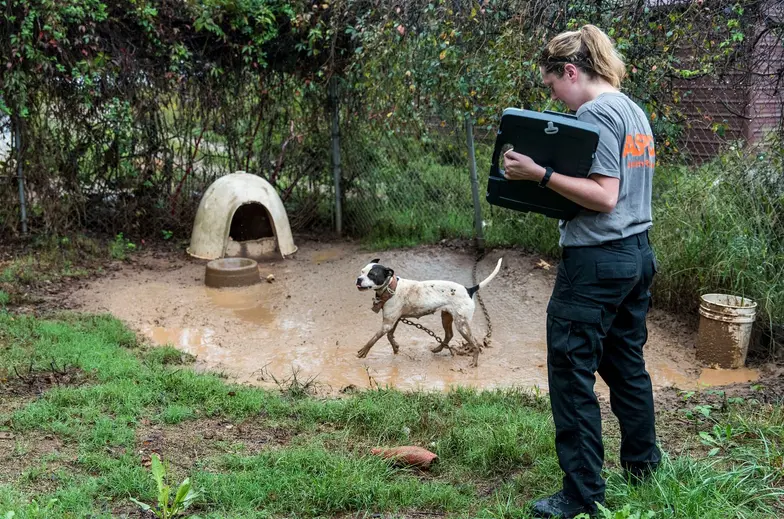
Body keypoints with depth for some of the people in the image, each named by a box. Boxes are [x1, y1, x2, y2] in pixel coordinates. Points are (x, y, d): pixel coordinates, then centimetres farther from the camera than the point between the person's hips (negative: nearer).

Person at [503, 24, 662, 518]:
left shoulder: (595, 112, -14)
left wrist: (540, 174, -25)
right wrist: (548, 176, 18)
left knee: (572, 373, -2)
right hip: (638, 255, 10)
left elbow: (604, 197, -22)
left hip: (597, 260, -10)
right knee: (627, 364, 19)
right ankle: (643, 463, 32)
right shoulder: (634, 110, 14)